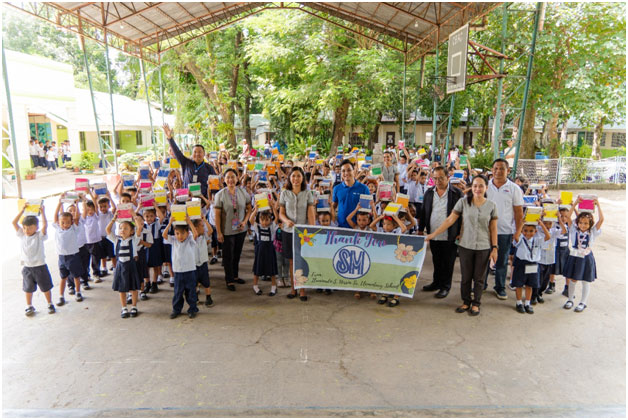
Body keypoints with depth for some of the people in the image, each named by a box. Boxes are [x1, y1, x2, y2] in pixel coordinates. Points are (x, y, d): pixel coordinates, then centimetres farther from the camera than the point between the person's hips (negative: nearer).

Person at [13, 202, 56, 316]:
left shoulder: (40, 236, -9)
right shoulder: (22, 235, 1)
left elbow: (45, 225, -24)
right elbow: (14, 222, -4)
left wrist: (42, 212, -24)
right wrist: (22, 210, -8)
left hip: (40, 266, -3)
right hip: (27, 267, 3)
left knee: (46, 287, 9)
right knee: (28, 288, 15)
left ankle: (50, 304, 24)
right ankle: (29, 306, 29)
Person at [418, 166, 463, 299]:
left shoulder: (456, 193, -6)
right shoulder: (429, 192, 7)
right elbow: (423, 212, 13)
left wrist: (460, 233, -9)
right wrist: (421, 229, 11)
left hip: (450, 237, -4)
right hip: (433, 236, 4)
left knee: (448, 263, 7)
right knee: (436, 261, 17)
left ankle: (445, 286, 21)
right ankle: (436, 282, 33)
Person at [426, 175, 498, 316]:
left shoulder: (491, 206, 0)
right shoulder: (463, 202, -3)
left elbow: (493, 229, 4)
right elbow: (450, 220, -3)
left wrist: (494, 248, 0)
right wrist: (433, 234, -6)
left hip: (484, 247, 0)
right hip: (466, 246, 0)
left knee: (479, 278, 9)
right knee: (466, 277, 10)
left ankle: (476, 303, 26)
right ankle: (466, 301, 27)